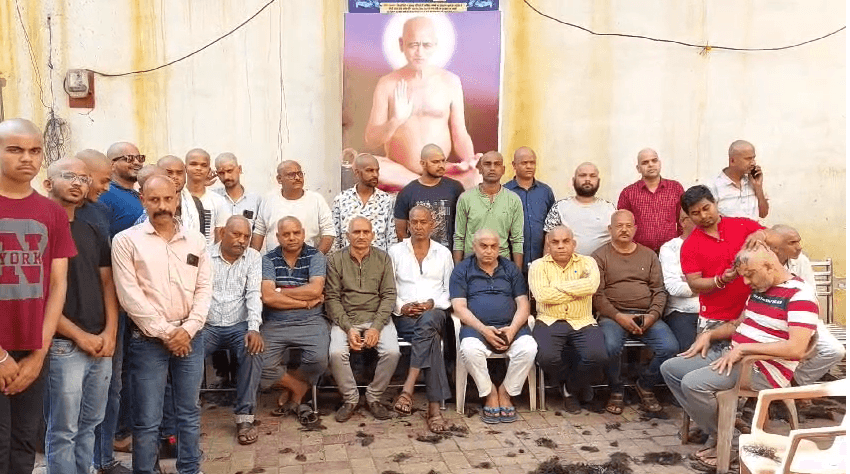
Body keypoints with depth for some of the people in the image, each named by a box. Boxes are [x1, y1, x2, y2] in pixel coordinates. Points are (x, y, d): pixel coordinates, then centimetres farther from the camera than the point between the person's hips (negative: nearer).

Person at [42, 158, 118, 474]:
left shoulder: (94, 233, 14)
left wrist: (109, 333, -1)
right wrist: (79, 336, -12)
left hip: (101, 344, 6)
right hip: (63, 345, -6)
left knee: (89, 424, 15)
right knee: (63, 431, 2)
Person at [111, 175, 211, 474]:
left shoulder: (196, 240, 8)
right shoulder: (126, 241, -3)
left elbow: (204, 289, 5)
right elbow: (130, 296, -8)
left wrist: (187, 329, -7)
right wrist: (165, 333, -10)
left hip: (190, 337, 3)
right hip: (148, 339, -3)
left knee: (189, 413, 13)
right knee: (147, 420, 4)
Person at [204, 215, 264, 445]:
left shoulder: (253, 257, 5)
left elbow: (254, 294, -6)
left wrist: (254, 329, -21)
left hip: (239, 325, 0)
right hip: (207, 325, 0)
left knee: (253, 351, -29)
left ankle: (245, 416, -17)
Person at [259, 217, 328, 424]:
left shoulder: (315, 256, 4)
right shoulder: (268, 260, 5)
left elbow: (315, 289, -12)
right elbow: (268, 298, -9)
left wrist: (280, 291, -7)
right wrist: (306, 302, -8)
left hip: (310, 322, -1)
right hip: (275, 324, 1)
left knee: (318, 359, -27)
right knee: (262, 367, -18)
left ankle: (292, 395, 4)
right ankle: (301, 388, 10)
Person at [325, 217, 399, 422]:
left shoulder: (383, 258, 6)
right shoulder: (336, 260, 4)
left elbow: (389, 295, 1)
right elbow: (332, 298, -1)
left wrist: (376, 327, -13)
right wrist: (348, 328, -13)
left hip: (377, 318, 1)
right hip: (345, 319, 0)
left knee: (392, 352, -25)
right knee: (336, 353, -27)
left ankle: (373, 397, -1)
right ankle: (350, 399, -2)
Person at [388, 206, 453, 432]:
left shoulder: (444, 253, 17)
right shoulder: (395, 251, 14)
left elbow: (450, 292, 12)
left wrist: (433, 304, -8)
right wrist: (401, 307, -10)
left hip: (434, 313, 1)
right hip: (405, 316, 0)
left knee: (427, 321, -40)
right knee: (431, 338, -35)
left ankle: (407, 389, -43)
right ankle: (434, 408, -37)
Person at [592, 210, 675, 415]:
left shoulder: (649, 255, 18)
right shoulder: (600, 256, 7)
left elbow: (659, 290, 11)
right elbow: (597, 295, -2)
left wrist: (652, 316, -7)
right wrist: (619, 317, -14)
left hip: (646, 315, 3)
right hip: (613, 315, -3)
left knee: (670, 347, -22)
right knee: (610, 347, -33)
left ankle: (645, 386, 6)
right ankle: (616, 391, -3)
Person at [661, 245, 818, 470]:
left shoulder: (800, 295, -16)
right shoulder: (758, 289, 12)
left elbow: (796, 349, -27)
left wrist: (743, 348, -23)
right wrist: (709, 334, 7)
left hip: (763, 370, -10)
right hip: (732, 354, 10)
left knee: (693, 383, -26)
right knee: (670, 369, 3)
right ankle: (711, 423, 5)